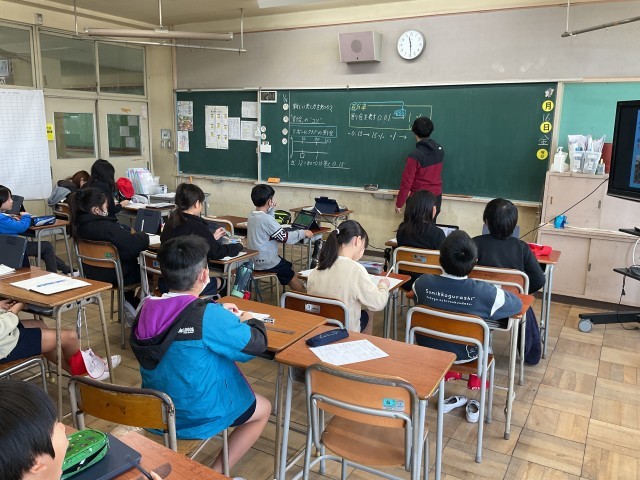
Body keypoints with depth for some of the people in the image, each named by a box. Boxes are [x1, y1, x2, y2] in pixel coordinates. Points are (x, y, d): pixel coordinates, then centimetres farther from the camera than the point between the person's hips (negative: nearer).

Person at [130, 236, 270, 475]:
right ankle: (215, 473, 13)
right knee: (264, 408, 19)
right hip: (196, 416, -7)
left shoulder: (148, 308, -9)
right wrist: (250, 321, 3)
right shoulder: (210, 316, -28)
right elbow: (256, 345, -15)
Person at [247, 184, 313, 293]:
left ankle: (302, 289, 29)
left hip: (254, 260, 9)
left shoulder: (251, 216, 2)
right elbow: (286, 237, -22)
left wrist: (271, 210, 10)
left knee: (290, 266, 23)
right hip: (266, 263, -9)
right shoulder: (266, 219, -25)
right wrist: (303, 233, -9)